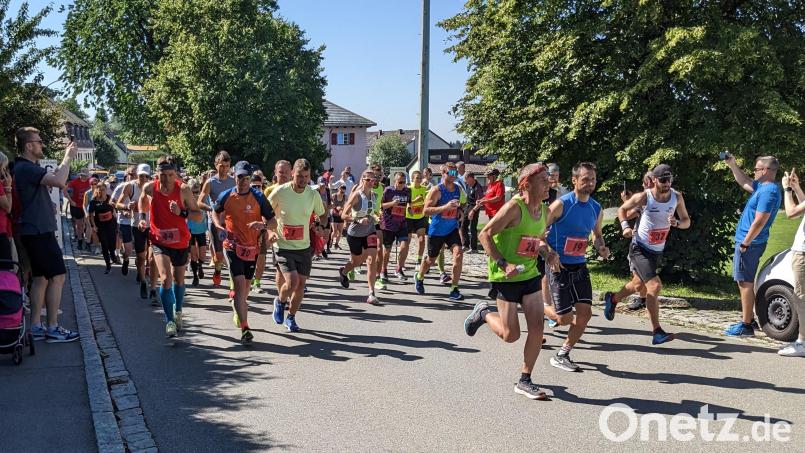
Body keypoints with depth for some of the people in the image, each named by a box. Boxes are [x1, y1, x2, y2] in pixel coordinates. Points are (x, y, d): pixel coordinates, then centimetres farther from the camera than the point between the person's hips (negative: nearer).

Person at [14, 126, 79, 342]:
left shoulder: (28, 167, 15)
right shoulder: (26, 168, -18)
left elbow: (53, 177, 26)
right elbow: (59, 181, -29)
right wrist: (68, 158, -17)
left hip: (36, 231, 11)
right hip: (39, 231, -11)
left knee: (40, 278, 12)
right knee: (57, 276, -7)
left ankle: (36, 327, 16)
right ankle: (52, 329, -4)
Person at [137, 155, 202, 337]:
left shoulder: (184, 190, -17)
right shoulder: (149, 188, -12)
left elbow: (198, 216, -14)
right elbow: (143, 199, 14)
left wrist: (182, 212, -30)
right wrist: (142, 217, 4)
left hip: (181, 242, 1)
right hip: (159, 241, -1)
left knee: (179, 280, 19)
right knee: (166, 279, -18)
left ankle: (177, 312, 44)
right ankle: (169, 321, -6)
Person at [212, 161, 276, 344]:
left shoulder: (259, 197, -6)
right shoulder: (226, 196, -3)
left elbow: (273, 222, -5)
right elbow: (215, 212, 18)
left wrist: (263, 224, -26)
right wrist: (219, 226, -1)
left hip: (252, 248, 2)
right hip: (233, 246, -2)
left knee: (245, 287, 17)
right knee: (240, 284, -15)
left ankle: (237, 308, 50)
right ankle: (245, 329, -15)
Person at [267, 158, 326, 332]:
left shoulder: (313, 194, -5)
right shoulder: (279, 192, -13)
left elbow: (322, 215, 14)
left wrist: (320, 228, 1)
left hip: (304, 247, 4)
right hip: (284, 246, -3)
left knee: (301, 284, 5)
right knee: (292, 282, -17)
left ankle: (291, 318, 27)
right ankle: (279, 302, 18)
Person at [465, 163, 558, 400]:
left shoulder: (544, 210, 5)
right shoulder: (514, 207, -19)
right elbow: (485, 234, -18)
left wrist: (547, 254, -1)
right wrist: (503, 264, -24)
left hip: (531, 274, 7)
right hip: (507, 277, -7)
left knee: (537, 329, 0)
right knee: (510, 335, -1)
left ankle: (524, 381, 14)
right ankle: (483, 313, 29)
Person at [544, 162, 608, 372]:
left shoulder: (597, 209, 5)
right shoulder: (561, 204, -15)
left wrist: (601, 248, 1)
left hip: (580, 267, 6)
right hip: (559, 267, -6)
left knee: (585, 313, -1)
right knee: (564, 318, -6)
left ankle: (562, 355, 16)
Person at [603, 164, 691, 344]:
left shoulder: (677, 197, -5)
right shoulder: (644, 197, -16)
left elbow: (687, 221, 3)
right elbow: (622, 209, 0)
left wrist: (676, 223, -20)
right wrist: (625, 226, -17)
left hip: (658, 250, 6)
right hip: (640, 248, -6)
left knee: (638, 285, 23)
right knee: (655, 286, -20)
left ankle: (612, 298, 52)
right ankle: (657, 332, -14)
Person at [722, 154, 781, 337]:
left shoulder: (769, 191, -19)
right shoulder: (762, 187, 11)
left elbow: (759, 222, -23)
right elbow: (744, 183, 30)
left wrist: (745, 243, -19)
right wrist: (732, 165, 19)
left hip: (750, 244, -10)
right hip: (750, 242, 10)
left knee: (745, 283, -7)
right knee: (745, 282, 17)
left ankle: (746, 326, -3)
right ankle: (748, 319, 26)